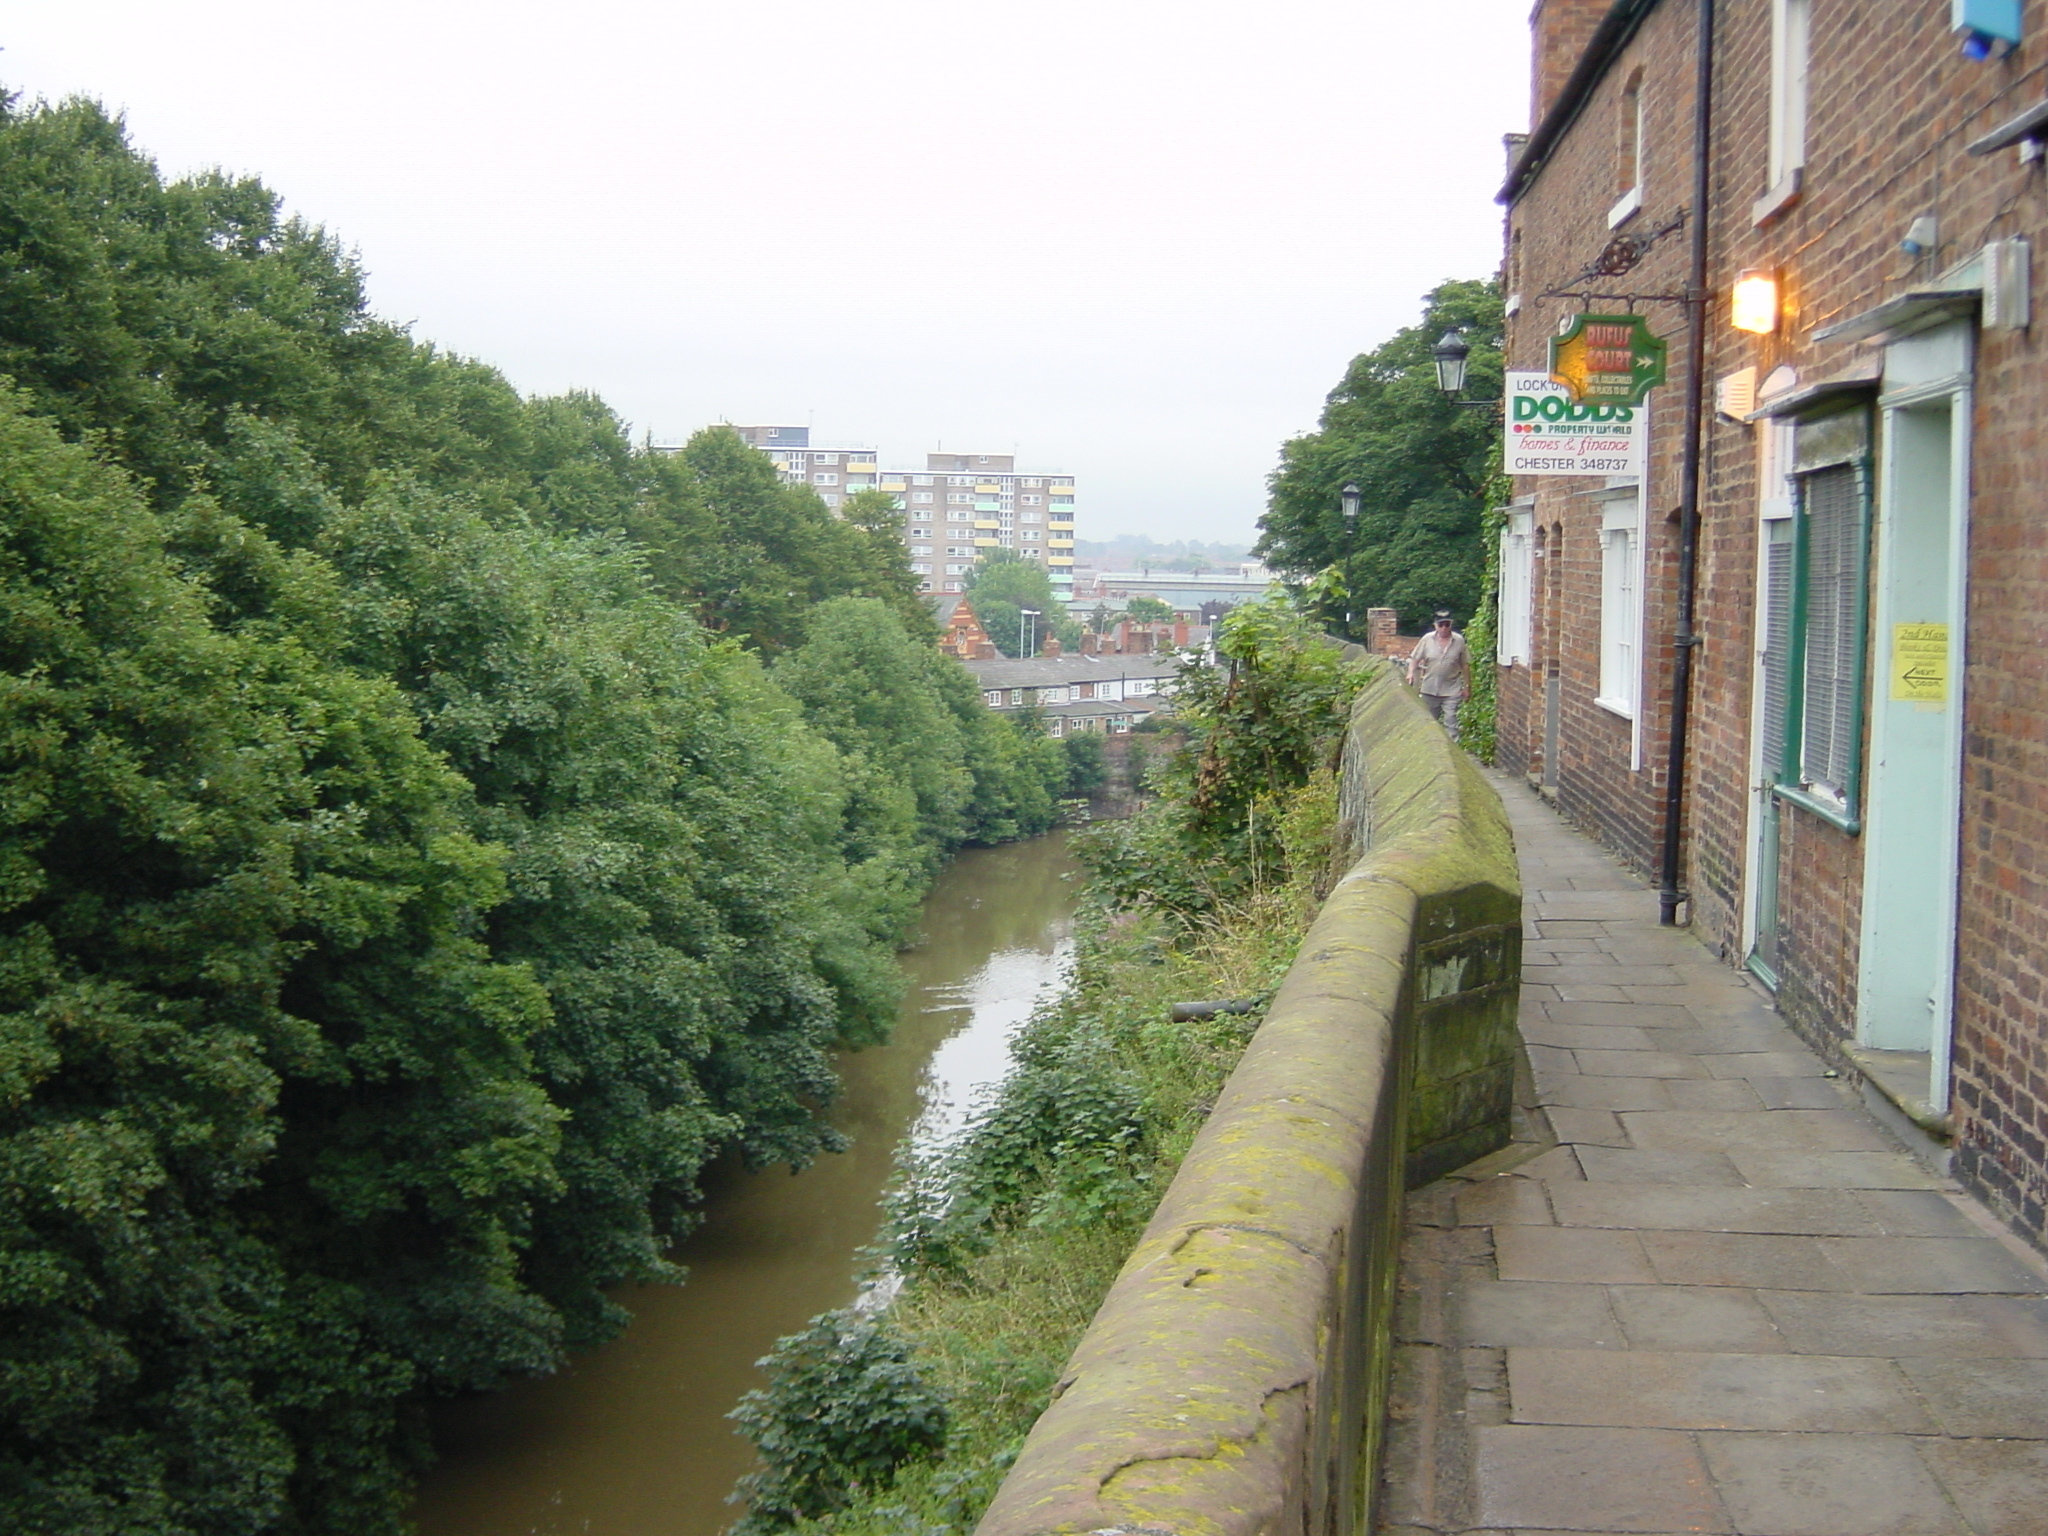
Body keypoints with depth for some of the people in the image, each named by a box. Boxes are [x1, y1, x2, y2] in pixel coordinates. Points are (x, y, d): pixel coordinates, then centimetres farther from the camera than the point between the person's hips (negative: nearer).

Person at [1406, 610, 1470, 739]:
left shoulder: (1459, 641, -3)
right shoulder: (1427, 639, -2)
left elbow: (1465, 665, 3)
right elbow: (1415, 658, 3)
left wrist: (1466, 686, 4)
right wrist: (1411, 673, -15)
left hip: (1451, 690, -2)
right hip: (1430, 689, 2)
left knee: (1450, 721, -8)